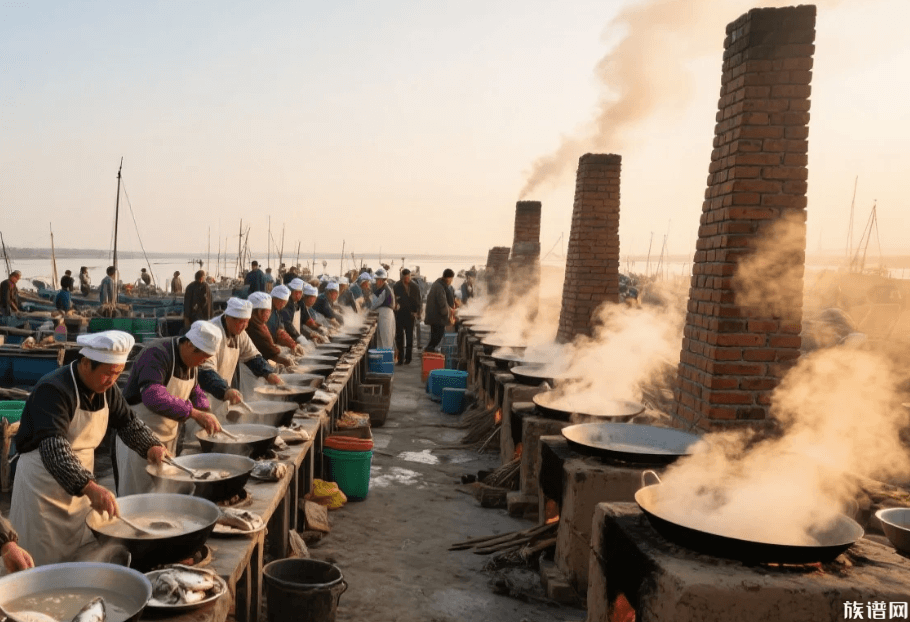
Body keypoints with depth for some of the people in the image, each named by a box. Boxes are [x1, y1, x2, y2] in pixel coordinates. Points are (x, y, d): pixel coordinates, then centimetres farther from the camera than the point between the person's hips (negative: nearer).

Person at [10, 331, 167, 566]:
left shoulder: (106, 388, -2)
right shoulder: (53, 390, -26)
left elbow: (127, 422, 10)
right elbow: (54, 448, -39)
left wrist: (150, 446, -10)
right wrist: (90, 487, -51)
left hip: (81, 484, 7)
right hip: (42, 483, -7)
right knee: (45, 564, 2)